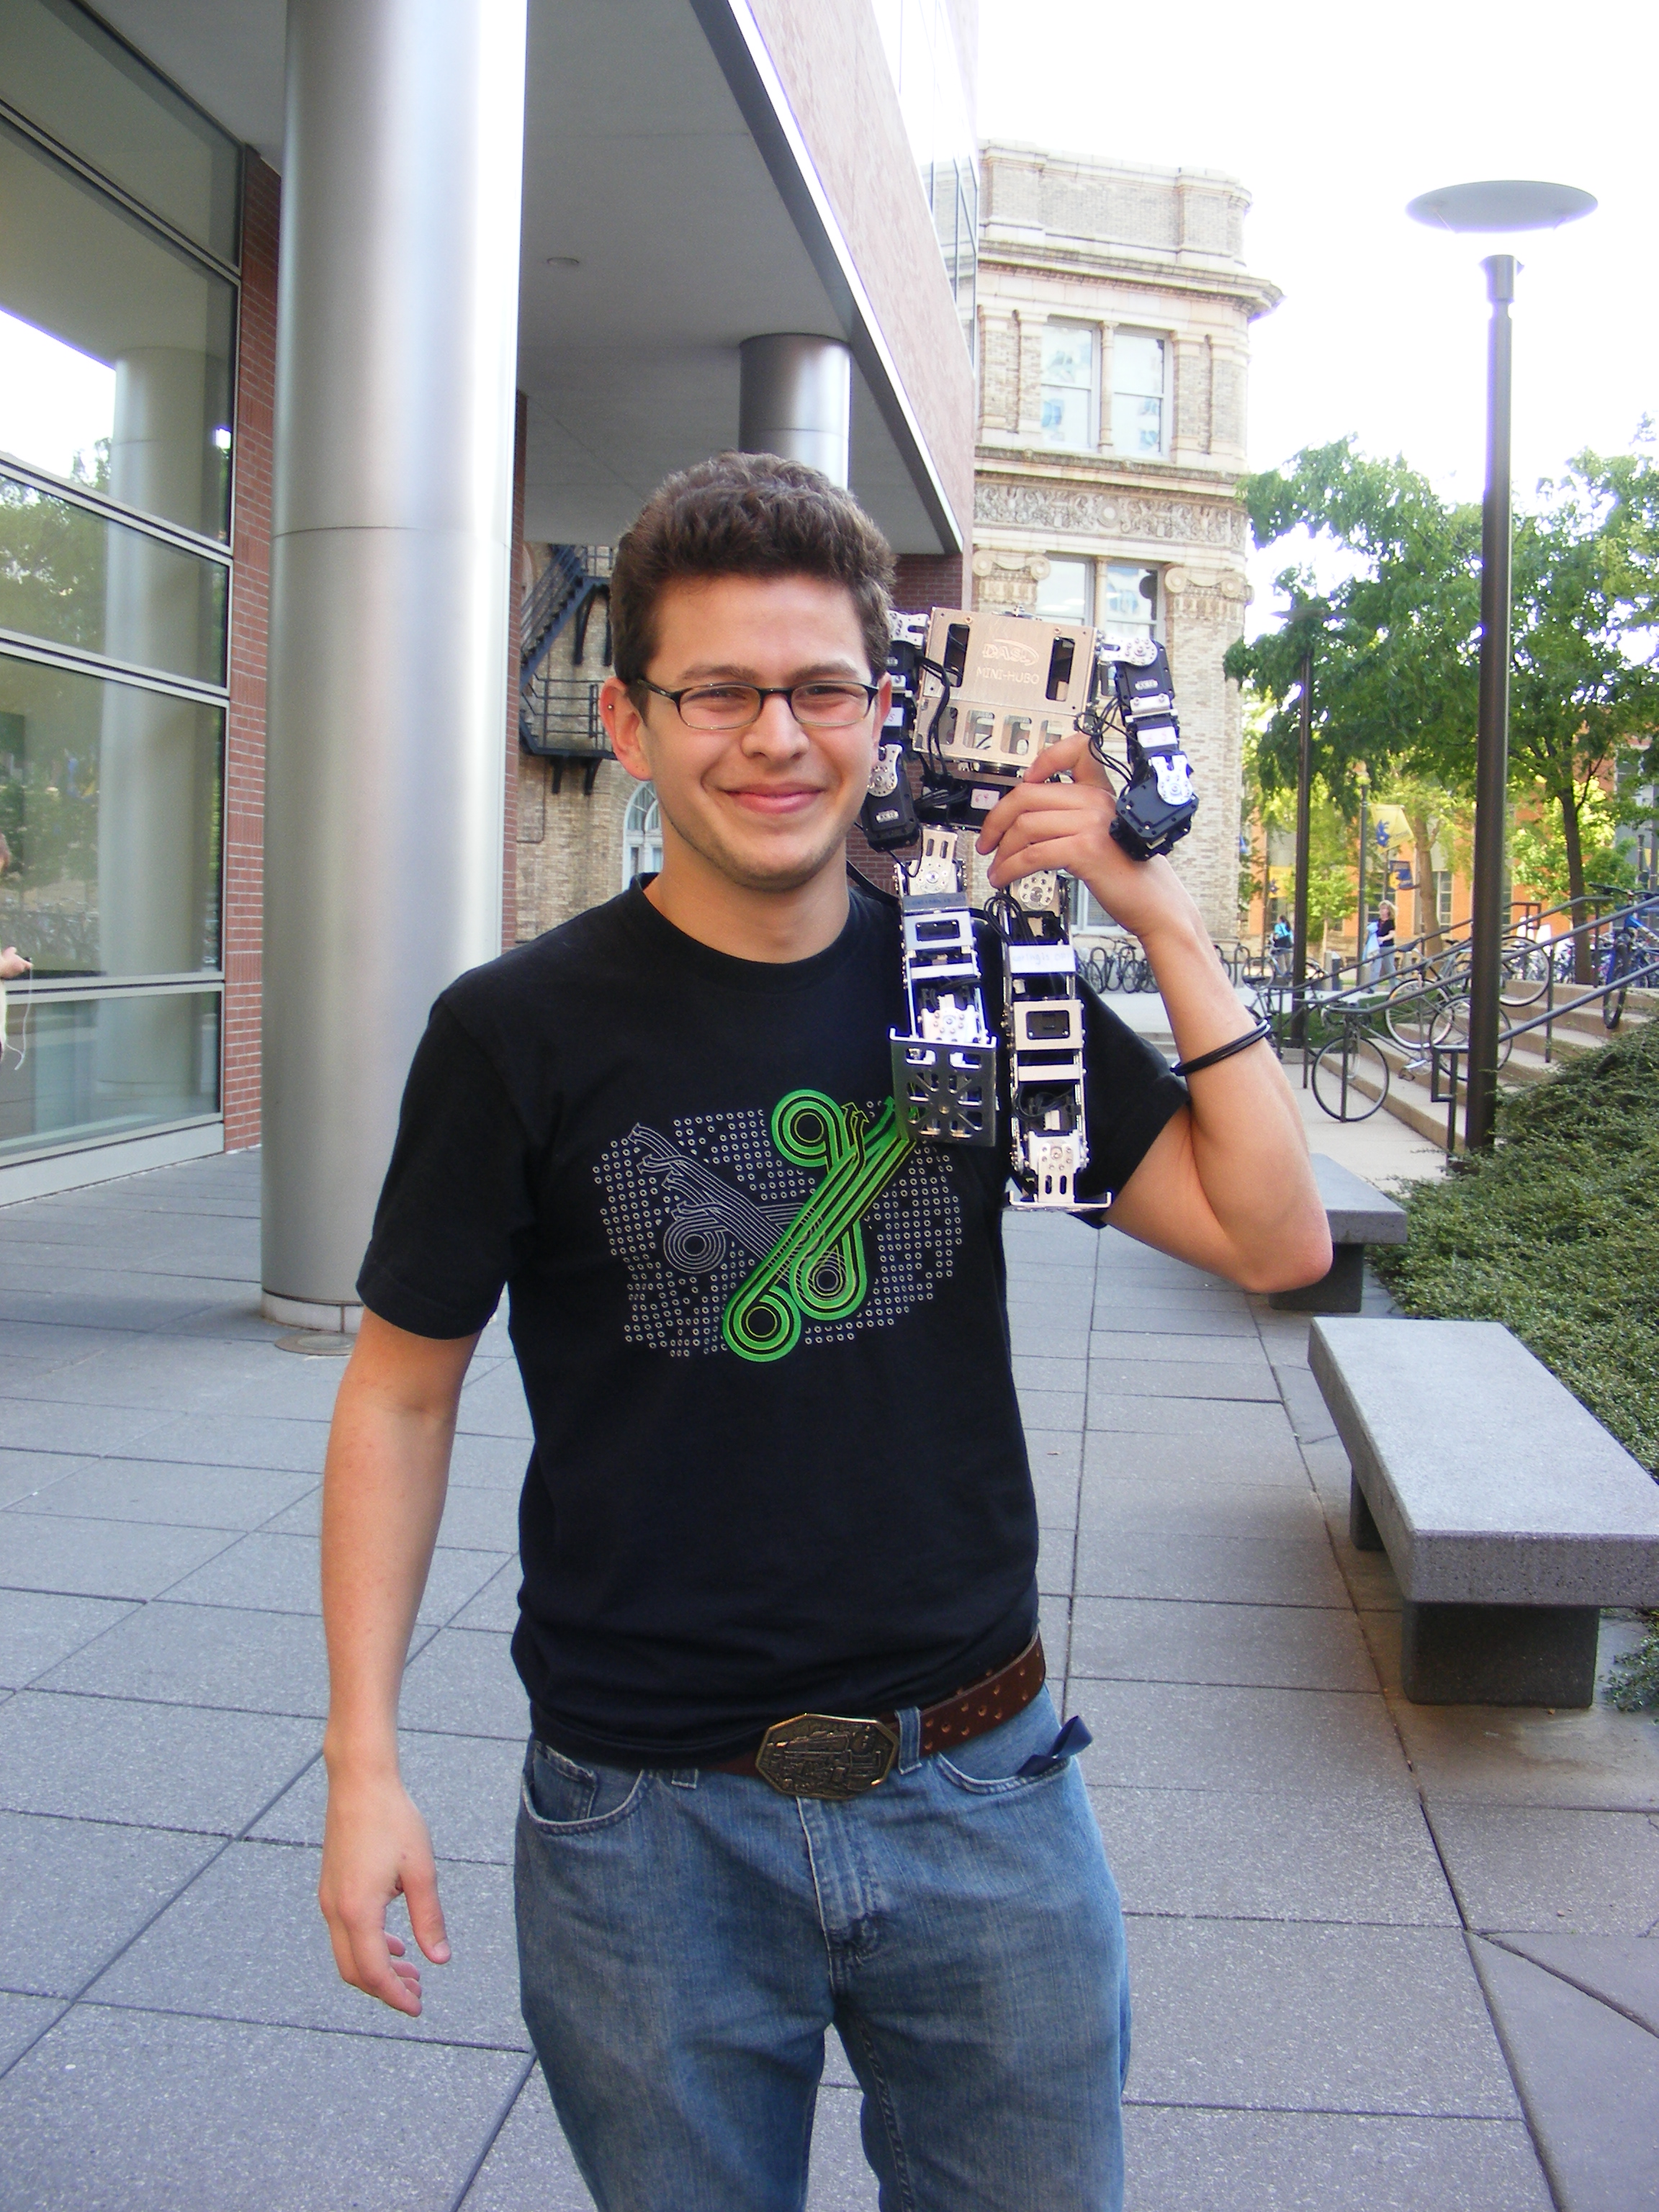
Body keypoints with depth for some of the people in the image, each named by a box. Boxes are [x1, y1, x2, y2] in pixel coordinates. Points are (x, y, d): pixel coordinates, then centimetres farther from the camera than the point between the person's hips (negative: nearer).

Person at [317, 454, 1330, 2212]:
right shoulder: (519, 1032, -8)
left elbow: (1276, 1239, -3)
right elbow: (401, 1395, -2)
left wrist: (1167, 923, -10)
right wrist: (364, 1760, -5)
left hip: (983, 1792, 3)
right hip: (650, 1819, -2)